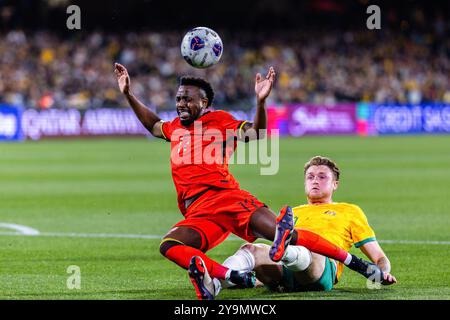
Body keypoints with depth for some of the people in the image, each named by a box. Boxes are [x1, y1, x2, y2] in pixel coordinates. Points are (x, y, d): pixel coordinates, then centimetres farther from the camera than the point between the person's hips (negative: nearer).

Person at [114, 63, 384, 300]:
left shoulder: (220, 120, 8)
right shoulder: (175, 127, 25)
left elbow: (256, 134, -4)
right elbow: (153, 125, 45)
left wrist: (260, 102, -19)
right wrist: (128, 94, 39)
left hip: (226, 196, -4)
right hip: (198, 213, 4)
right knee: (169, 246, -26)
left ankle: (355, 263, -5)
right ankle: (234, 277, -35)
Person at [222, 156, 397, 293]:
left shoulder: (350, 211, 33)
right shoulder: (294, 213, 41)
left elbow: (379, 257, 27)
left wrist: (382, 273, 3)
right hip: (283, 274, 3)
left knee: (308, 253, -41)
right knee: (250, 250, -31)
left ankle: (285, 250, -76)